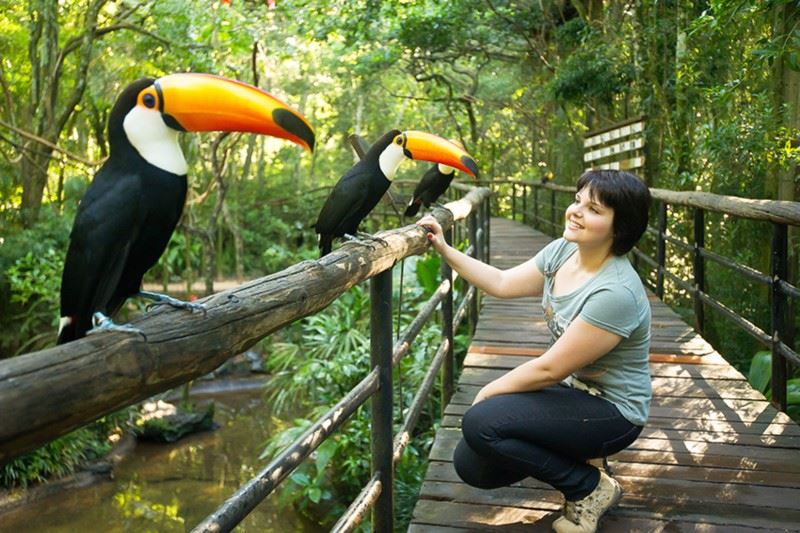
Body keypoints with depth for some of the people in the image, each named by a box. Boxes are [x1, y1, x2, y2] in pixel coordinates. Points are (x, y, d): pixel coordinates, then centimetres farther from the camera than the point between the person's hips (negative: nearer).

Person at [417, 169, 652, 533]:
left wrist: (489, 392, -11)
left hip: (612, 411, -8)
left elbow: (548, 369, -25)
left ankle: (590, 489, -4)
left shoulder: (616, 293, -31)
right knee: (471, 466, 0)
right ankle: (573, 456, 17)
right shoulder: (562, 251, -5)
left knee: (481, 424, -24)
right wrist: (444, 249, -1)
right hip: (570, 389, 8)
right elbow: (502, 284, 7)